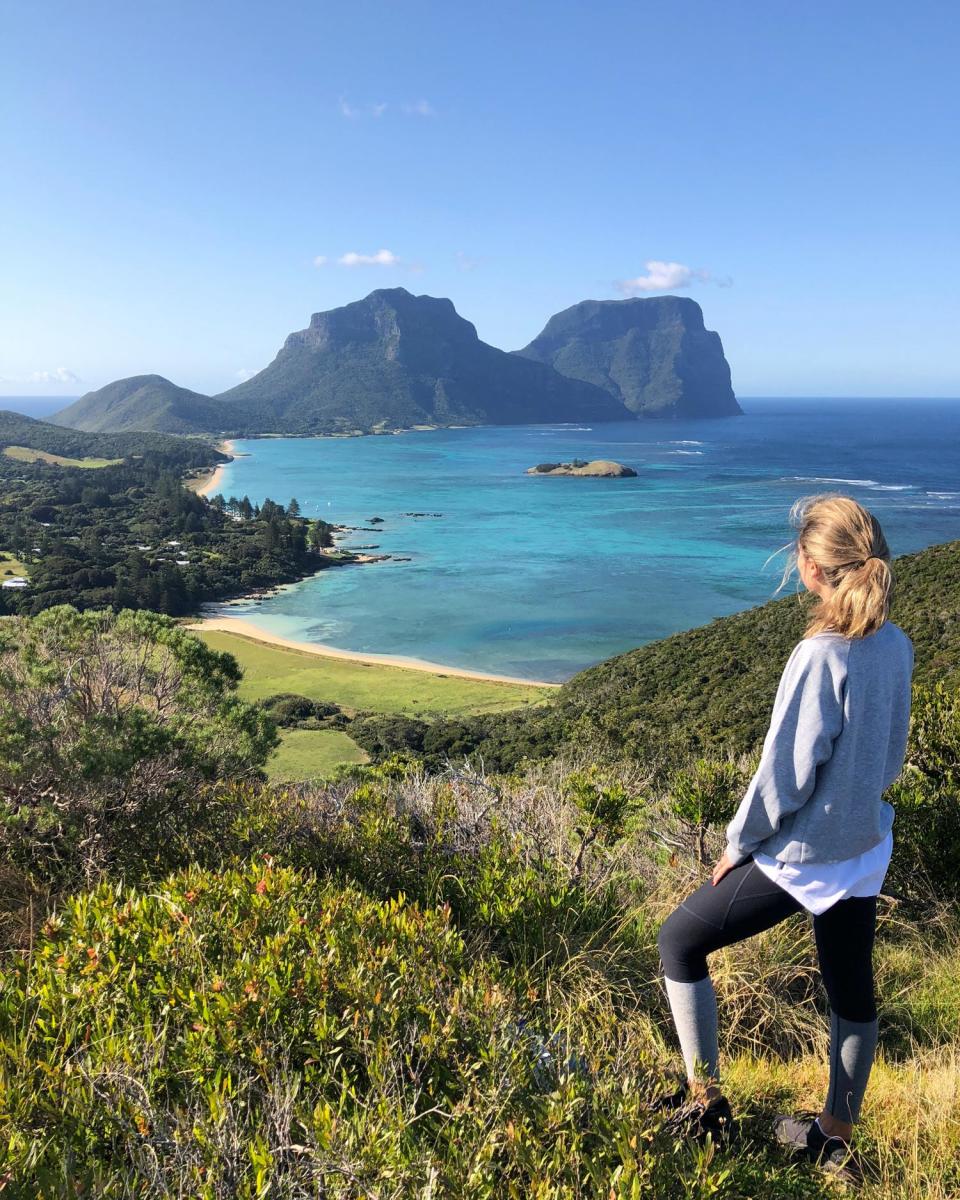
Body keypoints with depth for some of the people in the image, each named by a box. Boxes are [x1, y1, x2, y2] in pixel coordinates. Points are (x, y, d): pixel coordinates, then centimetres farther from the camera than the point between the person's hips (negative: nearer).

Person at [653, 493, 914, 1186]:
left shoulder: (820, 656, -26)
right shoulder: (896, 646, -3)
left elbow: (785, 775, -20)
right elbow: (891, 754, 10)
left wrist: (739, 844, -6)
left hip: (799, 856, -8)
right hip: (865, 850, 8)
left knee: (680, 943, 10)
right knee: (852, 993, 20)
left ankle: (705, 1103, 20)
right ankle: (837, 1140, 37)